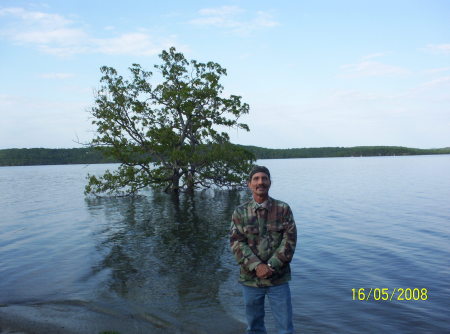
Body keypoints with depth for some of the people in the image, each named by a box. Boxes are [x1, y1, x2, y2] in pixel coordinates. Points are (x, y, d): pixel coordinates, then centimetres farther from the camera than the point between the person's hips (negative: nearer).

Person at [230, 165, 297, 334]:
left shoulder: (283, 209, -2)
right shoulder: (240, 212, 0)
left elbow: (289, 240, -7)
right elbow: (237, 243, -7)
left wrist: (271, 266, -16)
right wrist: (256, 266, -19)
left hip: (278, 278, 0)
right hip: (250, 278, 1)